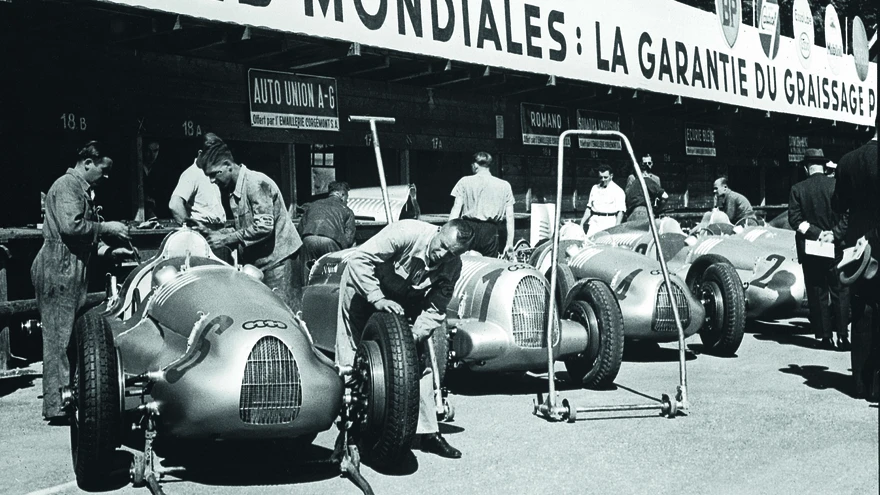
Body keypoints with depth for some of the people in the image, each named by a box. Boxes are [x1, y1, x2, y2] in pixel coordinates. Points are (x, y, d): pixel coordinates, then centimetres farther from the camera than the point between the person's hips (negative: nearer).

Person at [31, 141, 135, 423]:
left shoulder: (82, 189, 22)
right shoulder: (67, 185, -10)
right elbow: (71, 226, -23)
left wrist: (110, 251, 10)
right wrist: (105, 228, -12)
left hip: (71, 271, 10)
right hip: (59, 270, -10)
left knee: (67, 336, 11)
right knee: (60, 338, -7)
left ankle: (63, 401, 16)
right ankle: (57, 407, -3)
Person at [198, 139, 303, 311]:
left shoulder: (256, 183, -14)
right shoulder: (234, 190, 14)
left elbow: (264, 227, -21)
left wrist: (226, 239, -17)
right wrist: (216, 233, 5)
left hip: (276, 259, -9)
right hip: (257, 262, 9)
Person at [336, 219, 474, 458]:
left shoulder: (452, 266, -19)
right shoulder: (406, 232, -35)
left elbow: (435, 309, -18)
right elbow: (359, 259, -33)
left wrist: (415, 335, -34)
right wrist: (377, 299, -39)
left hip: (406, 301, 4)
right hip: (364, 286, -4)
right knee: (351, 357, -4)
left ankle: (428, 432, 5)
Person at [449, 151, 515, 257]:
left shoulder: (465, 182, 6)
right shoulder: (504, 186, 10)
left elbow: (456, 210, -1)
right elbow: (509, 217, 6)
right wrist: (510, 243, 6)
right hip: (490, 232, 1)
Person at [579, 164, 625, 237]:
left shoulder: (618, 191, 1)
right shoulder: (595, 188, 18)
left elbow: (620, 211, -5)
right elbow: (589, 208, 22)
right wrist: (582, 223, 14)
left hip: (609, 223, -4)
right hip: (594, 222, 4)